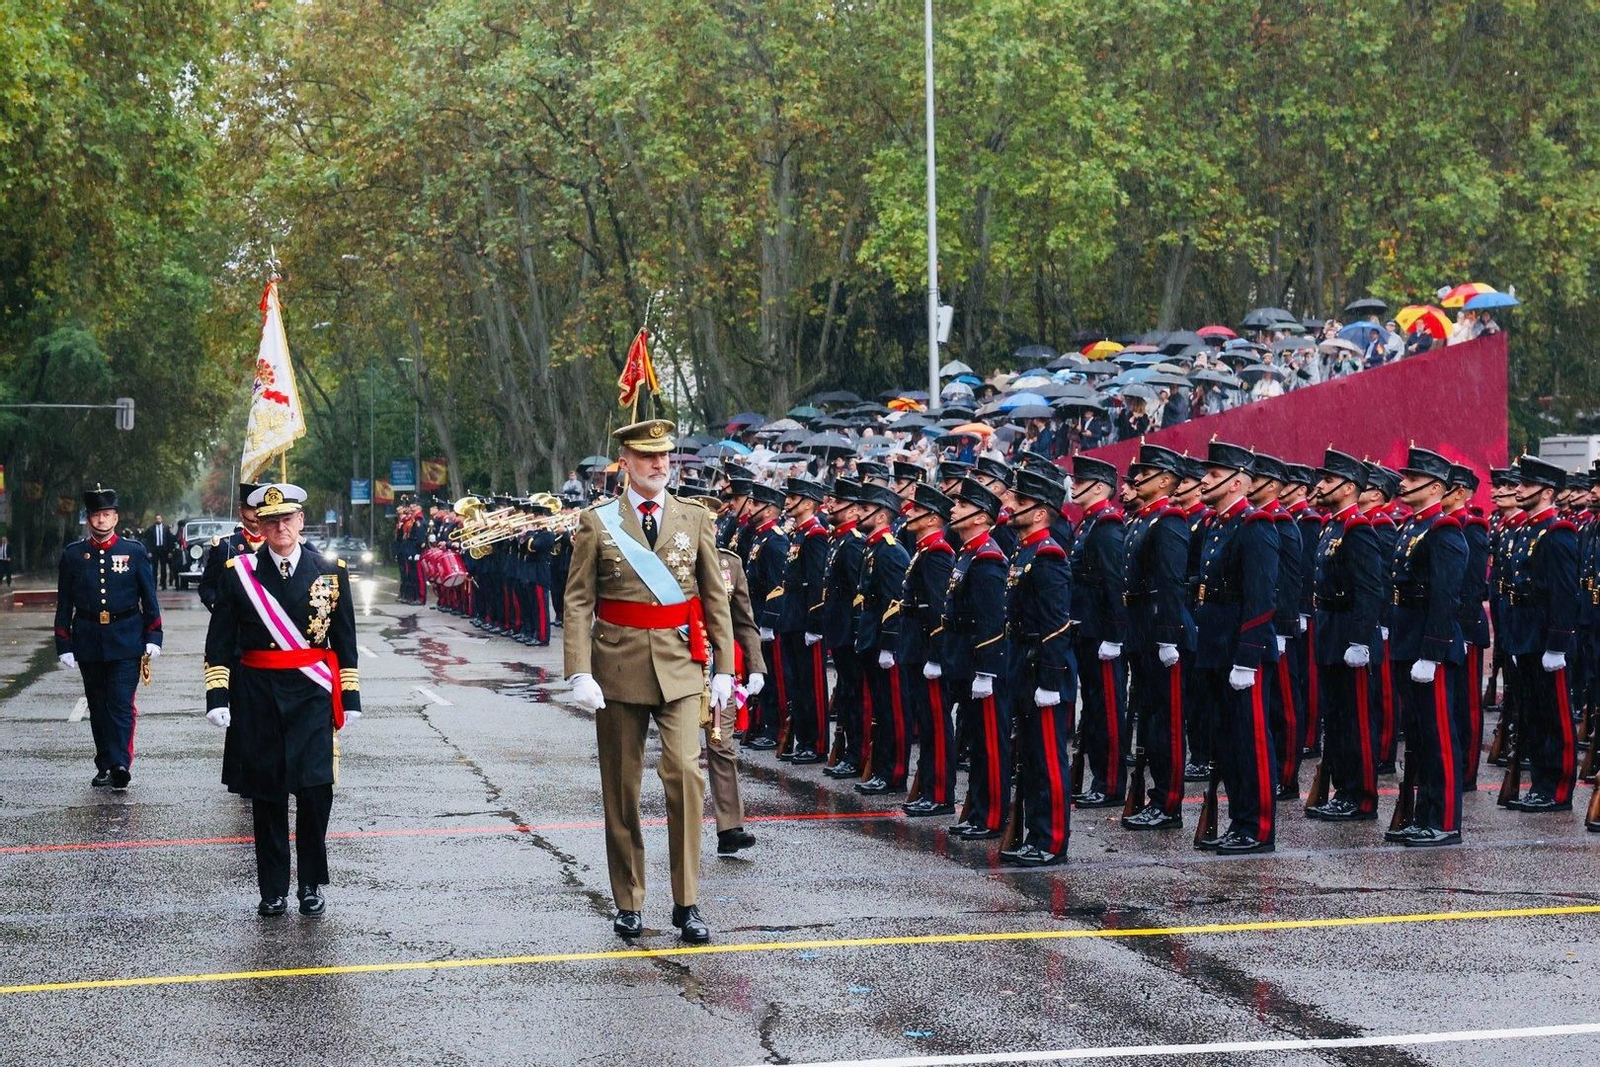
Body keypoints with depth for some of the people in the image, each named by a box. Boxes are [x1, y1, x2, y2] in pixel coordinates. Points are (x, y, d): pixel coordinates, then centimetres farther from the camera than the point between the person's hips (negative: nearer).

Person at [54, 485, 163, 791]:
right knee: (98, 707, 9)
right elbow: (64, 605, 6)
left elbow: (149, 599, 5)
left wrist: (153, 638, -2)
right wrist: (64, 646, 2)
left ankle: (120, 765, -16)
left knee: (121, 704, -11)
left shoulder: (134, 552, 2)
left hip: (125, 641, -2)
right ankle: (104, 766, 17)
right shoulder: (73, 555, 4)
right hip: (88, 644, 2)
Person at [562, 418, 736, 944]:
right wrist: (579, 673, -10)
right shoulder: (596, 522, 2)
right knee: (621, 787, 6)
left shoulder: (695, 519, 8)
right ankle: (628, 902, 18)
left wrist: (723, 667, 5)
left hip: (680, 665, 0)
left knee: (685, 770, -15)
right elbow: (578, 603, -1)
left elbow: (716, 598, 10)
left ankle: (687, 903, -9)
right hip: (618, 664, 0)